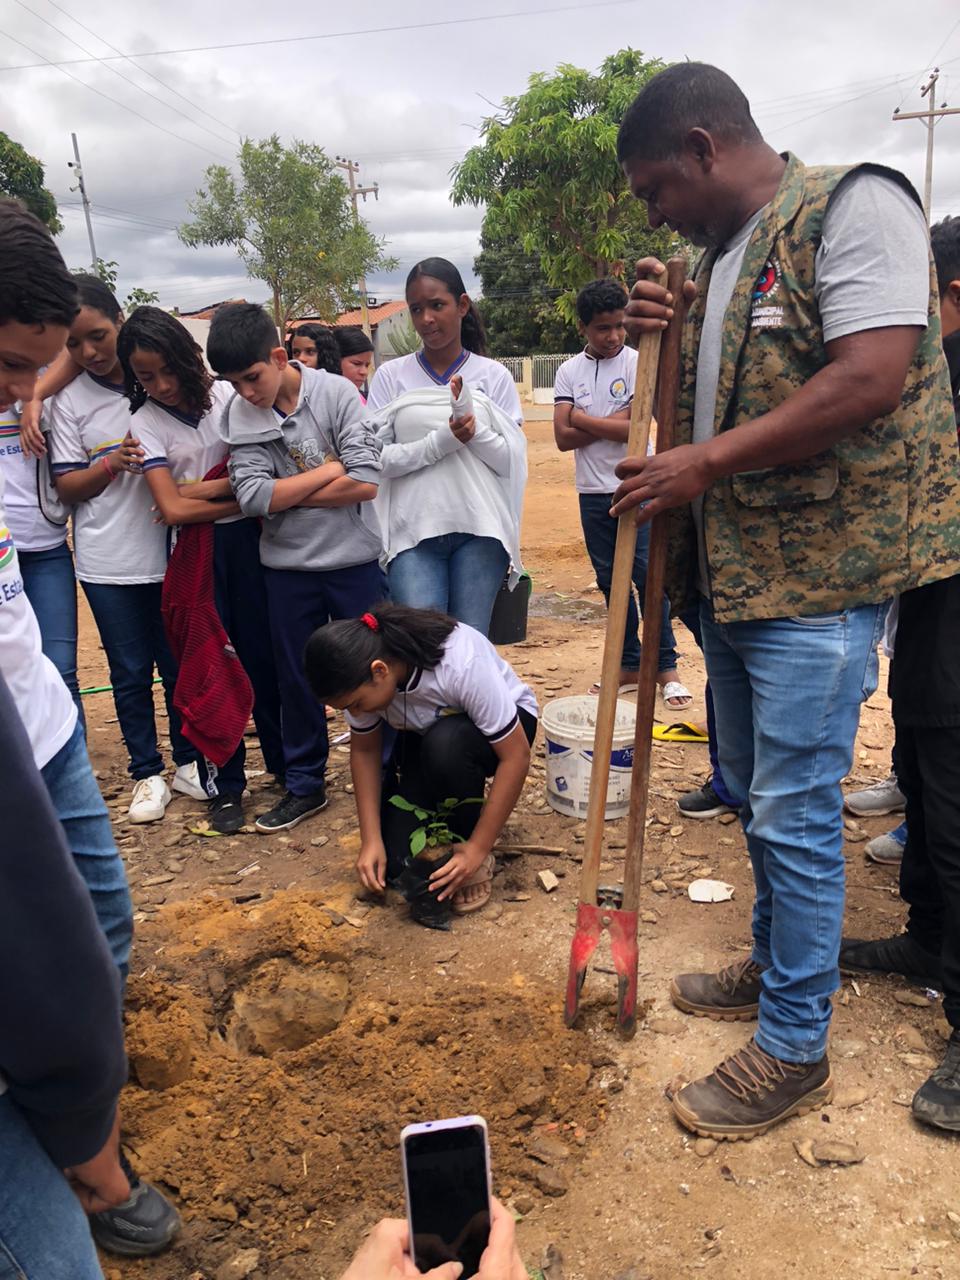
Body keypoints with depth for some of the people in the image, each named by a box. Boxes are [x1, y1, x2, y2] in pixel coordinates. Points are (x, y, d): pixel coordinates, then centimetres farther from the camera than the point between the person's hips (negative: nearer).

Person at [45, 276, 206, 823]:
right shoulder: (68, 401, 0)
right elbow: (67, 485, 0)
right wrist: (112, 464, -18)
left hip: (170, 552, 0)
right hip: (108, 562, 0)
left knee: (180, 664, 11)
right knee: (131, 672, 9)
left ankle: (188, 761, 28)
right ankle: (148, 773, 24)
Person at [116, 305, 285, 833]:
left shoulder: (228, 394, 0)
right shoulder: (144, 424, -4)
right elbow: (172, 509, -13)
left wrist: (205, 488, -9)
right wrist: (241, 499, -11)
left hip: (252, 540, 1)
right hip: (200, 552, -1)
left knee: (265, 654, 7)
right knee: (210, 666, 4)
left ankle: (286, 763, 25)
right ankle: (223, 785, 17)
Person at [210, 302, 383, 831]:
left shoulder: (337, 393, -10)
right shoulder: (239, 414, -3)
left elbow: (366, 483, -18)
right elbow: (251, 496, -15)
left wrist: (283, 493, -13)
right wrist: (328, 470, -14)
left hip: (355, 560, -3)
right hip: (288, 566, 3)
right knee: (296, 679, 13)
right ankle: (304, 785, 30)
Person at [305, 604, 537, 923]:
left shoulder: (462, 664, -39)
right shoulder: (363, 678, -24)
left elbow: (516, 756, -32)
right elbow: (364, 751, -10)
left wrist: (478, 849, -29)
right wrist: (371, 841, -16)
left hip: (501, 725, -4)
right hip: (423, 735, 4)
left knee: (444, 743, -39)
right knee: (396, 863, -11)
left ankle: (464, 839, -13)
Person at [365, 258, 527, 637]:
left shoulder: (492, 375, 6)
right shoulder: (390, 376, 5)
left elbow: (513, 460, 1)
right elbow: (376, 457, -3)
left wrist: (475, 432, -17)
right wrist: (441, 441, -17)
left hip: (479, 532, 1)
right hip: (413, 533, 0)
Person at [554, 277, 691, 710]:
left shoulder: (638, 363, -3)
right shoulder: (569, 371, 6)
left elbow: (635, 429, -15)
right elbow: (563, 438, -3)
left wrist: (583, 419, -7)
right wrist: (613, 422, -11)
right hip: (593, 494, 4)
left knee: (649, 577, -4)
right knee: (611, 582, 10)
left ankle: (665, 668, 6)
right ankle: (629, 665, 22)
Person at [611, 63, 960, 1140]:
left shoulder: (851, 206, -9)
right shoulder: (718, 259, 17)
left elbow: (872, 378, -22)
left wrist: (707, 460, -18)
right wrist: (668, 332, 5)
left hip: (818, 573, -9)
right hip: (731, 568, 9)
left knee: (793, 811, -3)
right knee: (753, 791, 18)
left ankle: (794, 1049, 15)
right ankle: (775, 965, 38)